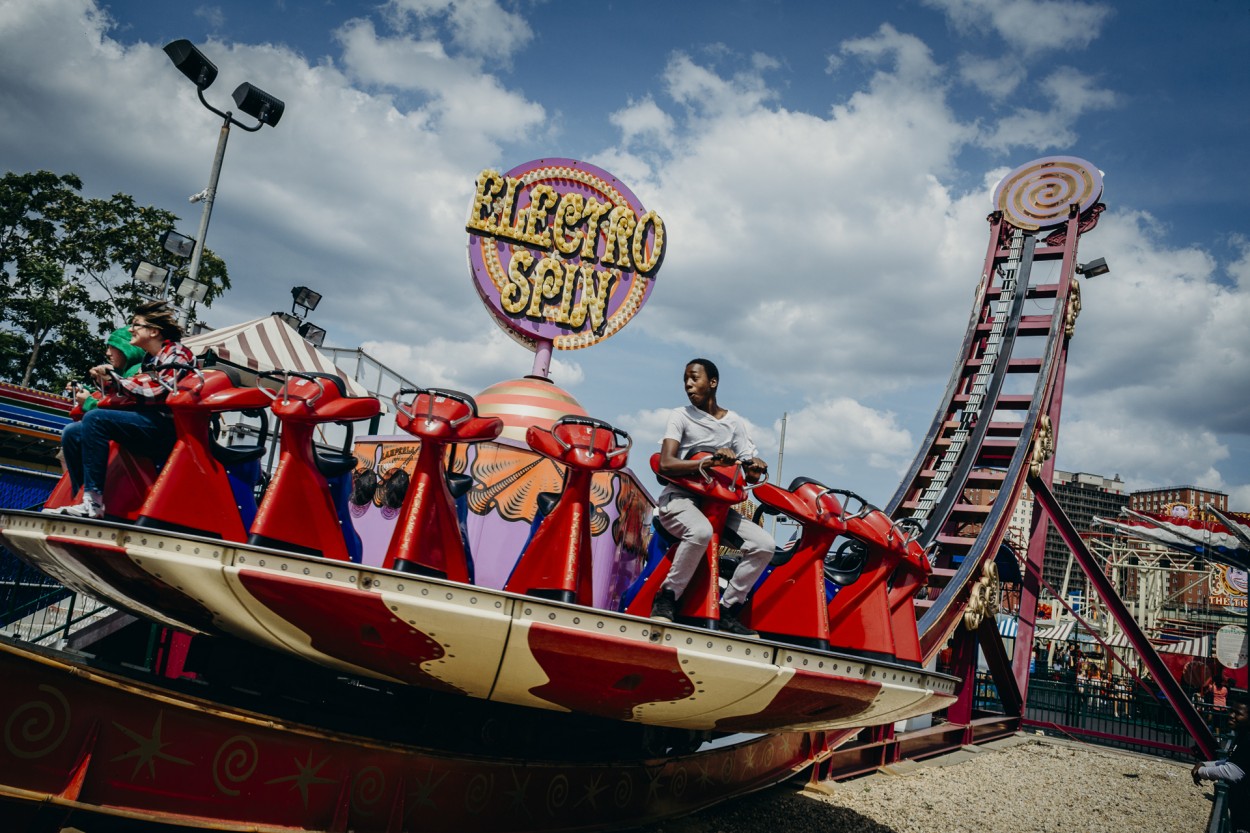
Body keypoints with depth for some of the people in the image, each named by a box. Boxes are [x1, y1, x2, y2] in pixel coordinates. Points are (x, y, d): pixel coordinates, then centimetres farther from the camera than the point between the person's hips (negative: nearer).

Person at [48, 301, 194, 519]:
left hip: (166, 429, -9)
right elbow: (133, 397, 17)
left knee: (95, 418, -26)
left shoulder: (176, 353, -2)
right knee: (72, 433, 4)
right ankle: (83, 499, -4)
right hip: (147, 428, 9)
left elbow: (160, 394, -17)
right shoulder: (150, 360, 23)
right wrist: (107, 384, 3)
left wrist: (116, 379, -11)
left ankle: (93, 503, -29)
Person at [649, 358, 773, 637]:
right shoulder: (681, 416, 0)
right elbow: (665, 464, -14)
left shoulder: (734, 422, 11)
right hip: (679, 497, -5)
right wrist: (709, 462, -26)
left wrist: (755, 468, -19)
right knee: (701, 531, -38)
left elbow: (749, 474, 6)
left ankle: (728, 609, -5)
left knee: (764, 544, -15)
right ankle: (666, 597, -19)